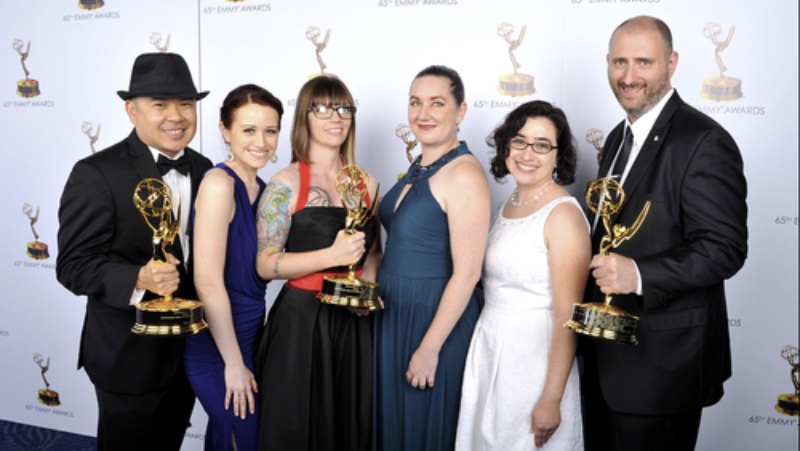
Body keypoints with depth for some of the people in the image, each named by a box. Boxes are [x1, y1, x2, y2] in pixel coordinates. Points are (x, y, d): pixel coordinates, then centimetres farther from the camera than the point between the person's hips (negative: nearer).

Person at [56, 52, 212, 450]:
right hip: (129, 357, -6)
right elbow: (74, 265, -18)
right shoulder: (96, 174, -17)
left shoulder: (202, 169, 3)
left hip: (190, 350, 6)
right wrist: (138, 279, -35)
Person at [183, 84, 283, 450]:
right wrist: (234, 363, -18)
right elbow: (208, 282, -23)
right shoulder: (219, 183, -20)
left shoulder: (260, 188, 5)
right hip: (218, 347, -7)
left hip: (249, 335, 7)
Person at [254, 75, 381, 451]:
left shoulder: (366, 183, 7)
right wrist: (331, 255, -21)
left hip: (355, 323, 4)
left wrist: (369, 282, -3)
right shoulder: (286, 184, -7)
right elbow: (266, 264, -11)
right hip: (300, 321, -4)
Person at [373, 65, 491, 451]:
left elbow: (466, 274, -21)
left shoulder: (464, 174, -19)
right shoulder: (417, 168, 6)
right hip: (393, 315, 8)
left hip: (437, 321, -8)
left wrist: (430, 348, -19)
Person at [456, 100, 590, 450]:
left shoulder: (563, 214, -17)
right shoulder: (509, 204, 6)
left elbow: (567, 316, -18)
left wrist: (551, 400, -18)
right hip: (488, 354, 7)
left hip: (534, 359, -7)